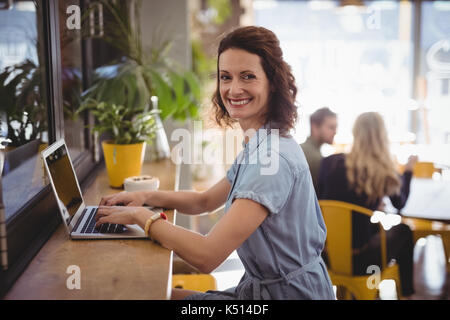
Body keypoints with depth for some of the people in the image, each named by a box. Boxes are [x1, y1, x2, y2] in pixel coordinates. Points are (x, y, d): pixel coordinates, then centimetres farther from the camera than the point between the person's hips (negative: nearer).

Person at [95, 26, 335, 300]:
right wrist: (144, 196, 4)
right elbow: (205, 201, 19)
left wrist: (140, 215, -16)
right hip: (263, 286, 8)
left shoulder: (274, 158, -26)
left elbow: (206, 256, -29)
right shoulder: (258, 147, 6)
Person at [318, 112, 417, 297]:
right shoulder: (385, 172, -13)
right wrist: (408, 170, 23)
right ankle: (406, 293, 39)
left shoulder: (330, 162, -8)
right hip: (360, 262, -3)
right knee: (403, 231, 24)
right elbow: (400, 204, 8)